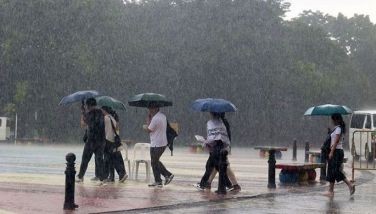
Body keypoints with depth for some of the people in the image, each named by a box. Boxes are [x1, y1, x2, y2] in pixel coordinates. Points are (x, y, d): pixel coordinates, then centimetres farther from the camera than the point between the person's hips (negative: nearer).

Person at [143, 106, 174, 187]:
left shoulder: (155, 118, -21)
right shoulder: (163, 116, 9)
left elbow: (148, 130, -13)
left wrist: (148, 118, -2)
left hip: (156, 145, -9)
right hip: (163, 143, 9)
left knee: (154, 163, 4)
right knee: (156, 162, 21)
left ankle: (158, 181, 11)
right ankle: (168, 174, 16)